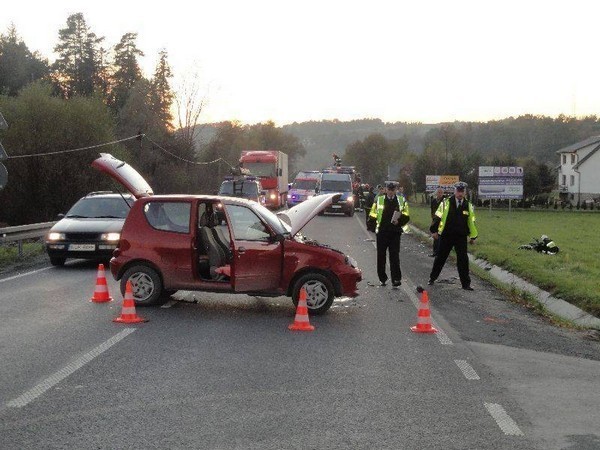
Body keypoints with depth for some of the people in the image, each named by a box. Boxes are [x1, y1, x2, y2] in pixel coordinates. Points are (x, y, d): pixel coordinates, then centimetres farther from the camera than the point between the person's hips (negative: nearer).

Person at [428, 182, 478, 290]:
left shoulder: (468, 205, 4)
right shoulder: (446, 203, -4)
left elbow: (471, 222, 11)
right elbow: (438, 217, -1)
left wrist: (473, 236, 12)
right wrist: (434, 231, -3)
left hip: (461, 237, 1)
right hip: (446, 236, -1)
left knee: (463, 260, -4)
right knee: (440, 258, 11)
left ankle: (466, 284, 2)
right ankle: (432, 278, 28)